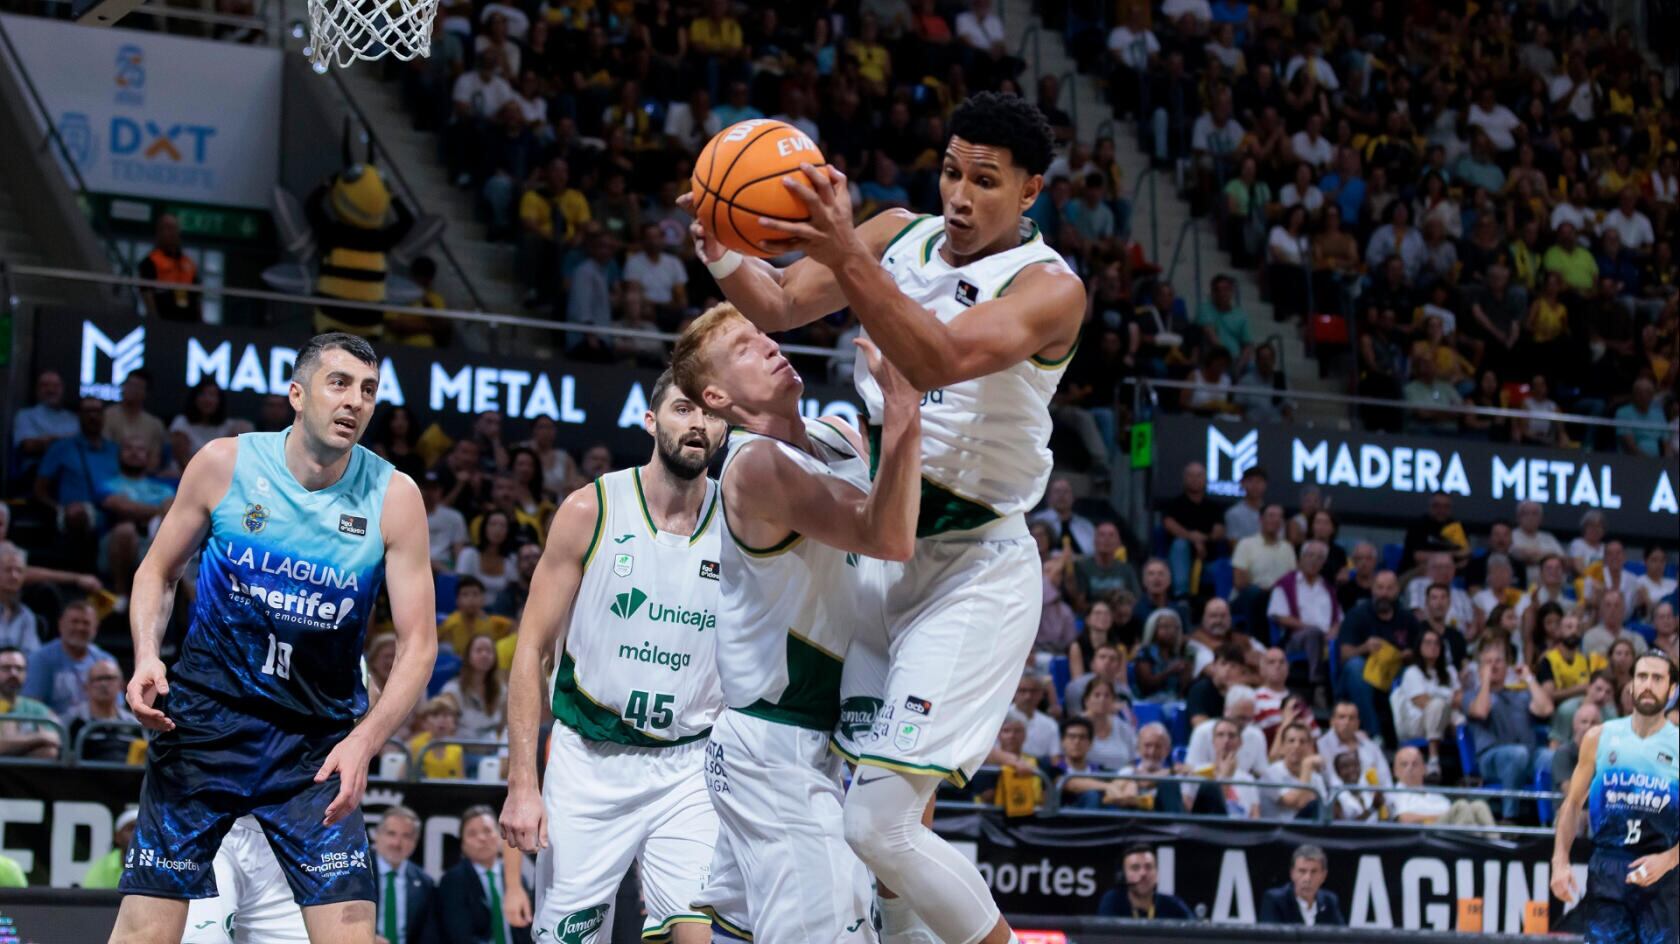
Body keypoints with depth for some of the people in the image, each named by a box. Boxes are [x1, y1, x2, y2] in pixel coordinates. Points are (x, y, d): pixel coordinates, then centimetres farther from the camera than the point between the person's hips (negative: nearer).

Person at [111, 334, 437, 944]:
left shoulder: (392, 497, -7)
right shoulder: (225, 464, -5)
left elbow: (418, 644, -7)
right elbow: (158, 570, 9)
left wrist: (364, 742, -22)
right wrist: (146, 655, -10)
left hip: (317, 742, 0)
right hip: (206, 716, 0)